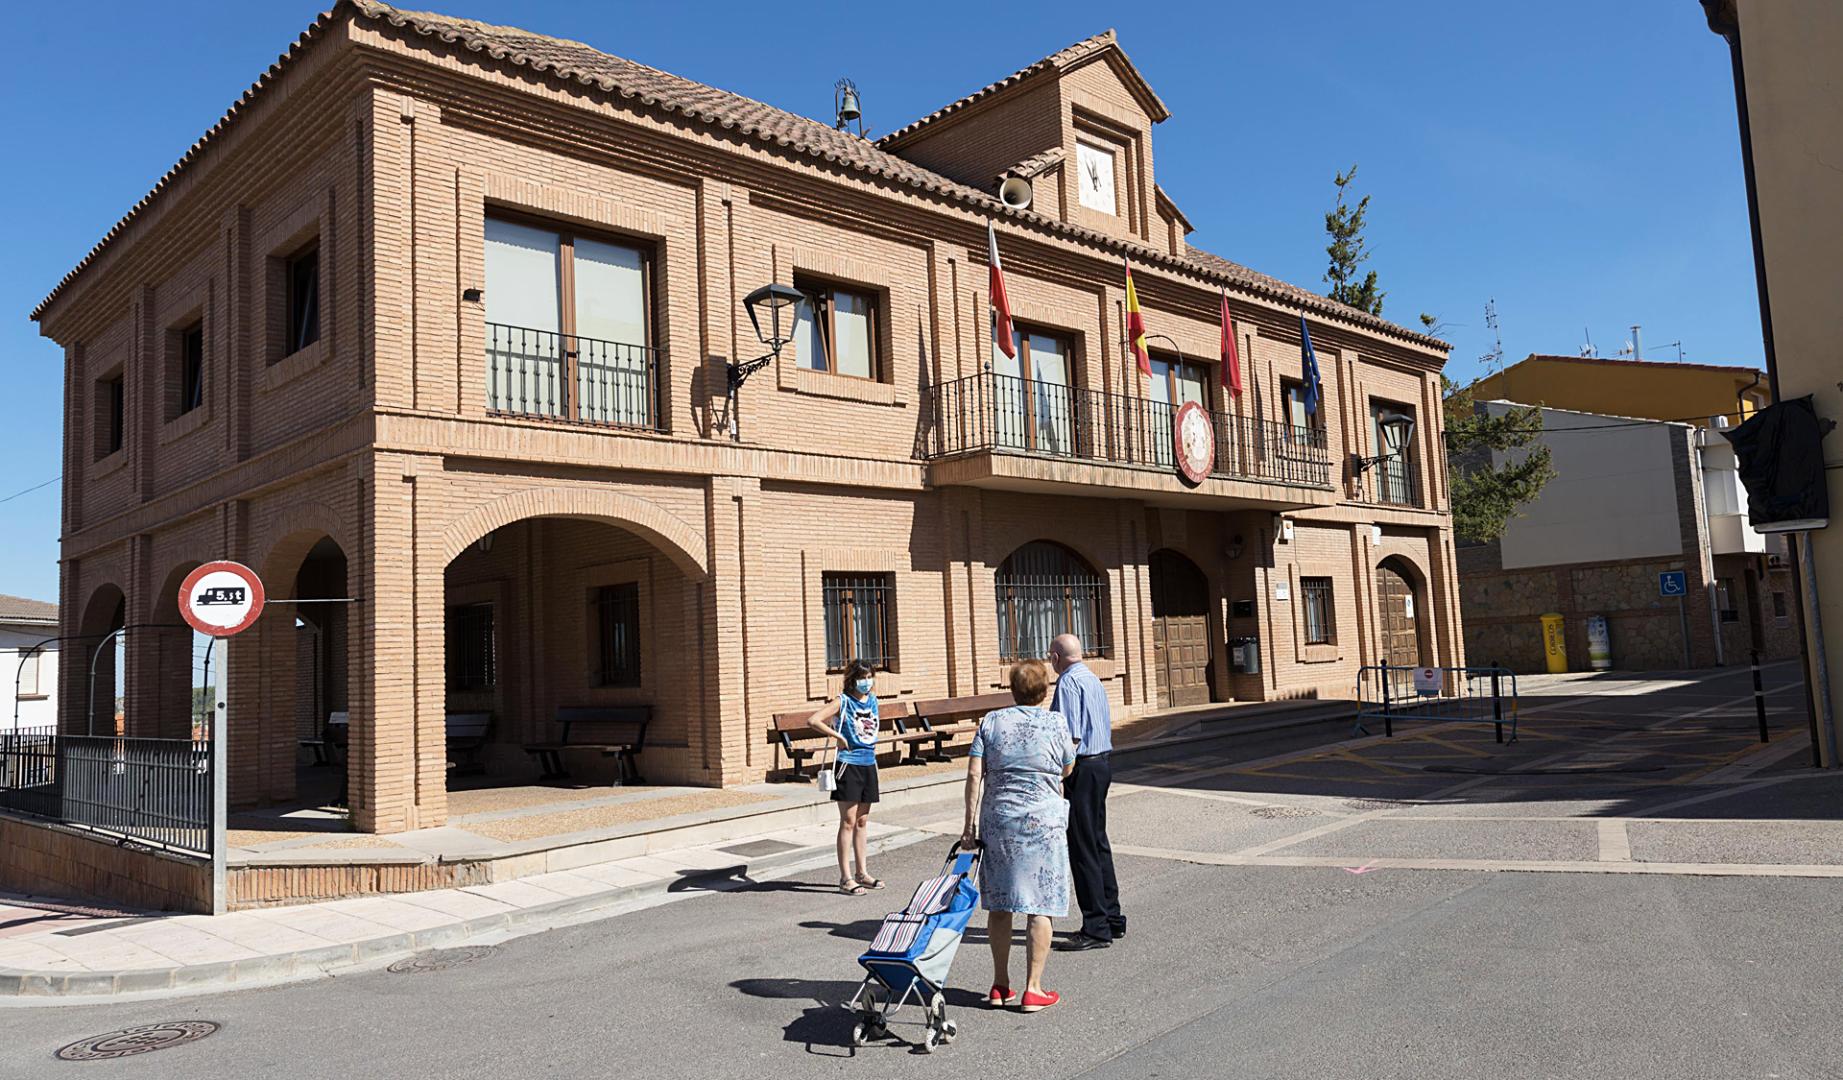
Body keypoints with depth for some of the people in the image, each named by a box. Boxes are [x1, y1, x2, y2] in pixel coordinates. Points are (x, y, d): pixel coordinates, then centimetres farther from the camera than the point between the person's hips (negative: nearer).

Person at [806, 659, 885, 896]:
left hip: (869, 764, 6)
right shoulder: (843, 702, -9)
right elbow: (813, 721, -19)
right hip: (849, 765, -6)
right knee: (848, 821, -4)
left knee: (862, 821, 13)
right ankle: (846, 878, 0)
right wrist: (839, 737, -14)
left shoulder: (873, 701, 9)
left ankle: (862, 873, 21)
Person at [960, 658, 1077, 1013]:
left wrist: (970, 824, 1)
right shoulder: (1056, 723, -3)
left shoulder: (992, 722, 2)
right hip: (1043, 821, -3)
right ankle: (1033, 989, 7)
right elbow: (1067, 769, 10)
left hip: (997, 820, 3)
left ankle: (1000, 986, 21)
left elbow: (974, 775, -3)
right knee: (1040, 905, 4)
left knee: (999, 904, 12)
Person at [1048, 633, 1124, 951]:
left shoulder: (1068, 682, -14)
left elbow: (1070, 735, -21)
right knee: (1098, 842, 17)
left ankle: (1096, 929, 1)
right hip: (1103, 763, 10)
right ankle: (1112, 918, 27)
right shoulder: (1094, 680, 15)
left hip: (1083, 768, -10)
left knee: (1083, 849, -4)